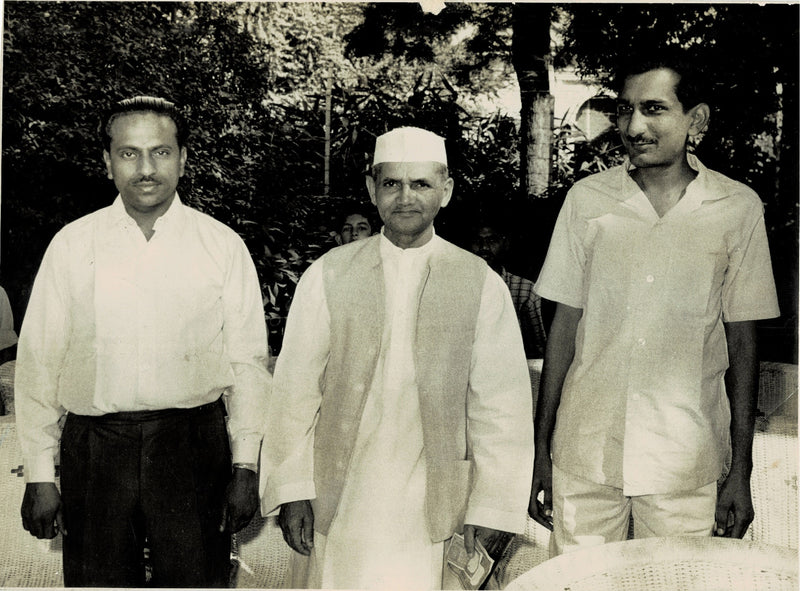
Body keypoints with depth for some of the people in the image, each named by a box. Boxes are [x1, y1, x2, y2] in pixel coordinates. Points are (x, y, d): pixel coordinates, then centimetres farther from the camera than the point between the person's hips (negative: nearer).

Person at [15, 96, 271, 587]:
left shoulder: (223, 246, 2)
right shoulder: (72, 245, 3)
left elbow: (248, 363, 2)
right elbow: (39, 362, 4)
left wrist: (246, 467, -2)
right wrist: (40, 475, 1)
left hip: (193, 447, 0)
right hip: (94, 451, 1)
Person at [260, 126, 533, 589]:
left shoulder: (482, 285, 0)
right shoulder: (328, 275, 2)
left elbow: (502, 407, -1)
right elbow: (295, 390, 2)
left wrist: (493, 509, -3)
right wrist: (292, 492, -1)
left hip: (437, 511, 0)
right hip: (337, 509, 1)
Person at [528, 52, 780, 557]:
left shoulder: (739, 208, -1)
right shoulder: (586, 199, 0)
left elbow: (743, 344, 3)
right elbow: (565, 326, 4)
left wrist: (741, 470, 2)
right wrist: (541, 452, 3)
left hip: (686, 465, 0)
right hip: (584, 456, 1)